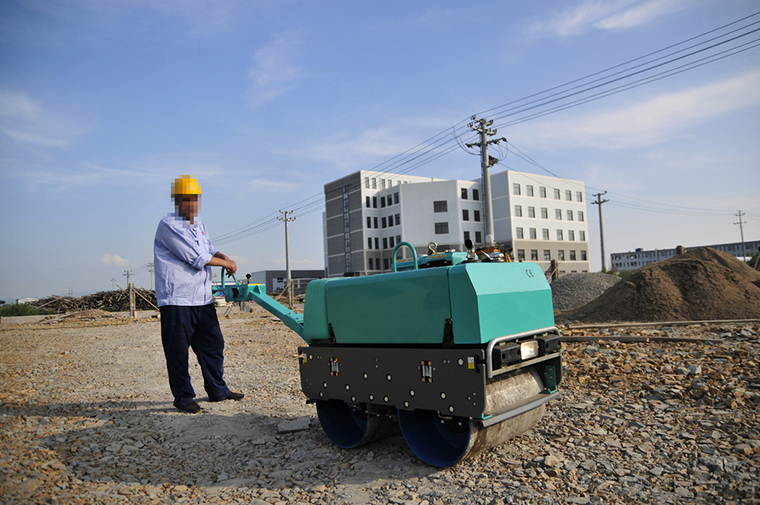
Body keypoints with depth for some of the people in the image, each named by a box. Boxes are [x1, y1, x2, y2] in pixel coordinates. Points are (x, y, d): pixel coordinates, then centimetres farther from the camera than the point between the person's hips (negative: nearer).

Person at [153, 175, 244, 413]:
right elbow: (195, 257, -16)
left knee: (213, 344, 13)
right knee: (178, 351, 0)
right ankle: (183, 397, 12)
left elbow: (209, 249, 26)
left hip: (202, 299, 8)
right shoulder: (169, 225, -10)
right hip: (177, 299, -8)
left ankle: (217, 390, 25)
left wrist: (225, 257, 3)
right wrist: (225, 264, -7)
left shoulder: (199, 224, 17)